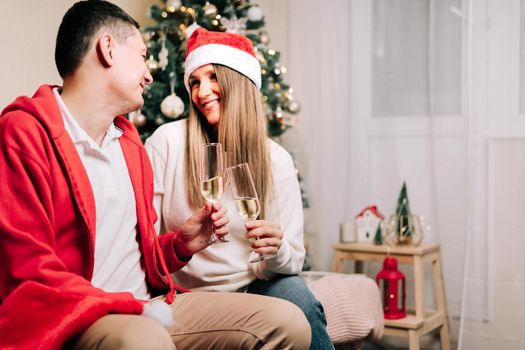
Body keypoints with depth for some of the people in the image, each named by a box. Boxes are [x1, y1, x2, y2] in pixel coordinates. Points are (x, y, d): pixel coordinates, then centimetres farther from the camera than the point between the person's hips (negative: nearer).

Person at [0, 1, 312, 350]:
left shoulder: (129, 141, 18)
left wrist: (180, 245, 6)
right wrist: (136, 309, -16)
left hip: (146, 310, 8)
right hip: (75, 321, -8)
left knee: (287, 322, -7)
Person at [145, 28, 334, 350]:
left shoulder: (276, 160, -2)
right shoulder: (168, 140, -8)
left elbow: (294, 259, -2)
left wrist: (278, 251, -25)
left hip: (250, 287, 3)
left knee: (300, 301, -28)